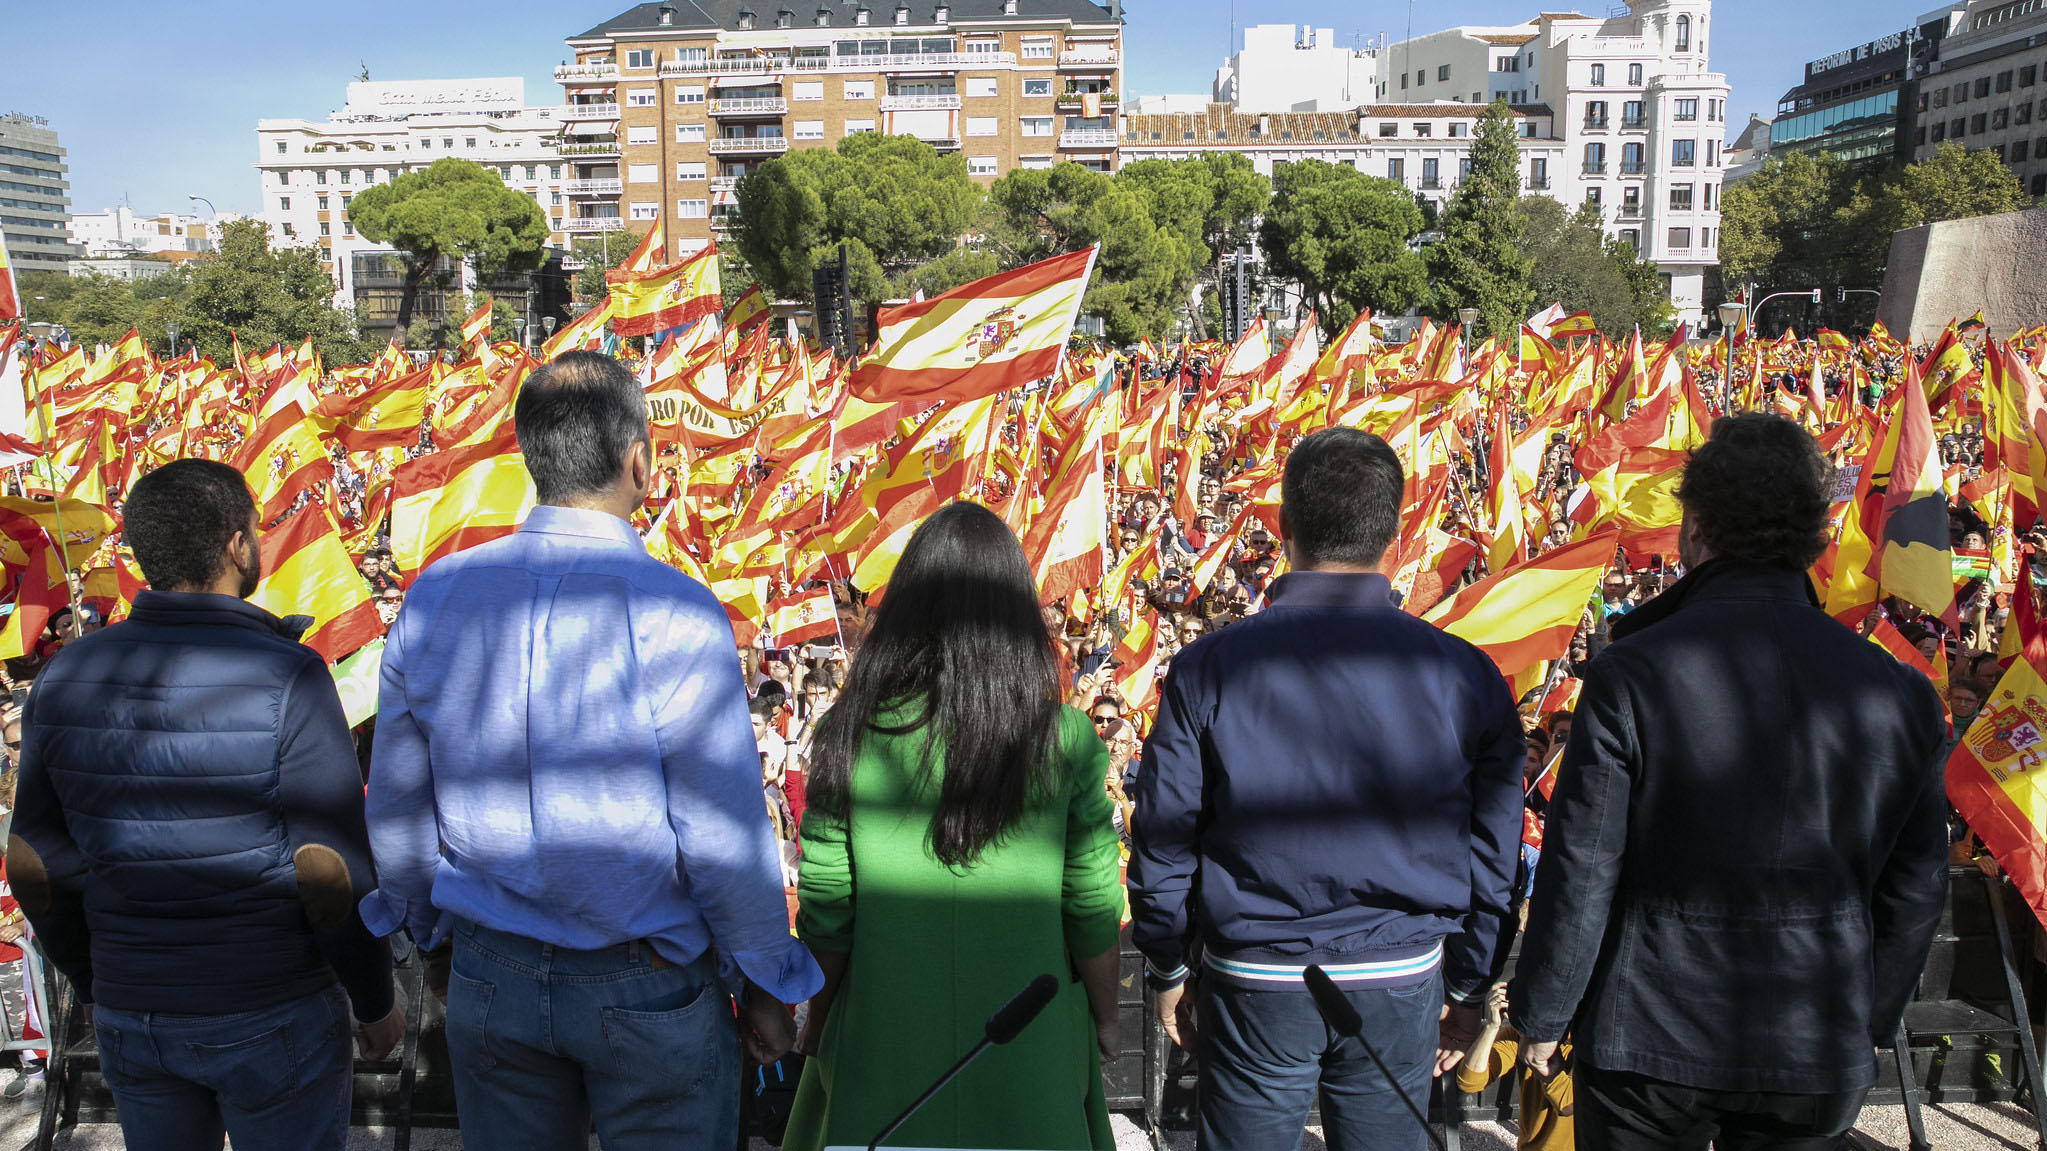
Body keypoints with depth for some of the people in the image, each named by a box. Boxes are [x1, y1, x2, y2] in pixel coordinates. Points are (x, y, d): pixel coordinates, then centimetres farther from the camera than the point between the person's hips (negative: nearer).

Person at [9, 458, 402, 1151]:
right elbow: (330, 872, -19)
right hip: (274, 1017, -5)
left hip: (131, 1017, 5)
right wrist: (375, 1002, -5)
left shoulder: (64, 678, -3)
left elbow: (36, 867, 4)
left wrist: (97, 988, 19)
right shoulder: (286, 677, -20)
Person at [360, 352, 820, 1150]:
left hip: (491, 978, 5)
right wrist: (764, 986, -3)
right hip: (647, 990, -4)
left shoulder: (435, 597, -6)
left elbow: (397, 806, 5)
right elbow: (726, 835, -17)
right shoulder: (674, 613, -21)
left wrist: (429, 926, 21)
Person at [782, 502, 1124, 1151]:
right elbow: (1092, 909, -8)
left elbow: (825, 909, -7)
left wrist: (818, 1022, 10)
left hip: (888, 1029, 0)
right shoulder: (1065, 739, -14)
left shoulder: (850, 735, -12)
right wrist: (1104, 1018, 9)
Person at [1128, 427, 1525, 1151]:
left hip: (1255, 983, -1)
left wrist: (1167, 970, 9)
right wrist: (1468, 988, 12)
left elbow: (1163, 843, -6)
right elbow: (1493, 854, -1)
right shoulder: (1464, 675, -8)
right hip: (1400, 986, 1)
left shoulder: (1208, 668, -12)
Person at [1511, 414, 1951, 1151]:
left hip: (1652, 1039, -3)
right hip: (1819, 1057, 3)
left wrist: (1542, 1013, -2)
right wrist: (1870, 1021, 18)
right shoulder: (1898, 693, -5)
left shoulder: (1632, 674, -18)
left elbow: (1580, 866, -15)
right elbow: (1915, 888, 3)